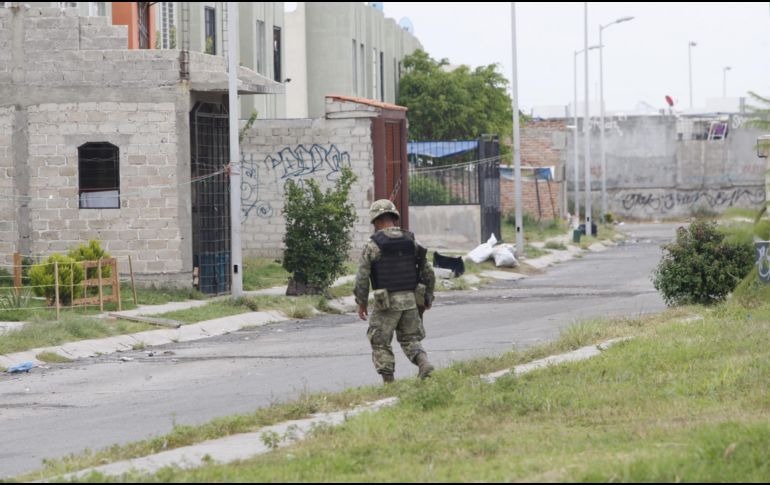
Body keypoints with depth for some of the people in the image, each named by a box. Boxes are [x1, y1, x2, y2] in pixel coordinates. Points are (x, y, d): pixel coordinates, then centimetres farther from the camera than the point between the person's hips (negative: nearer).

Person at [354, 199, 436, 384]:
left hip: (386, 303, -4)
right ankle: (424, 363, -9)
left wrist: (361, 302, 4)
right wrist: (428, 297, 19)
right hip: (410, 300, 4)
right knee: (410, 339, 17)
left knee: (380, 343, 8)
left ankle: (388, 382, 3)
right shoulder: (411, 241, 3)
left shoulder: (373, 245, -10)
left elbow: (362, 277, -9)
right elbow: (428, 273, 7)